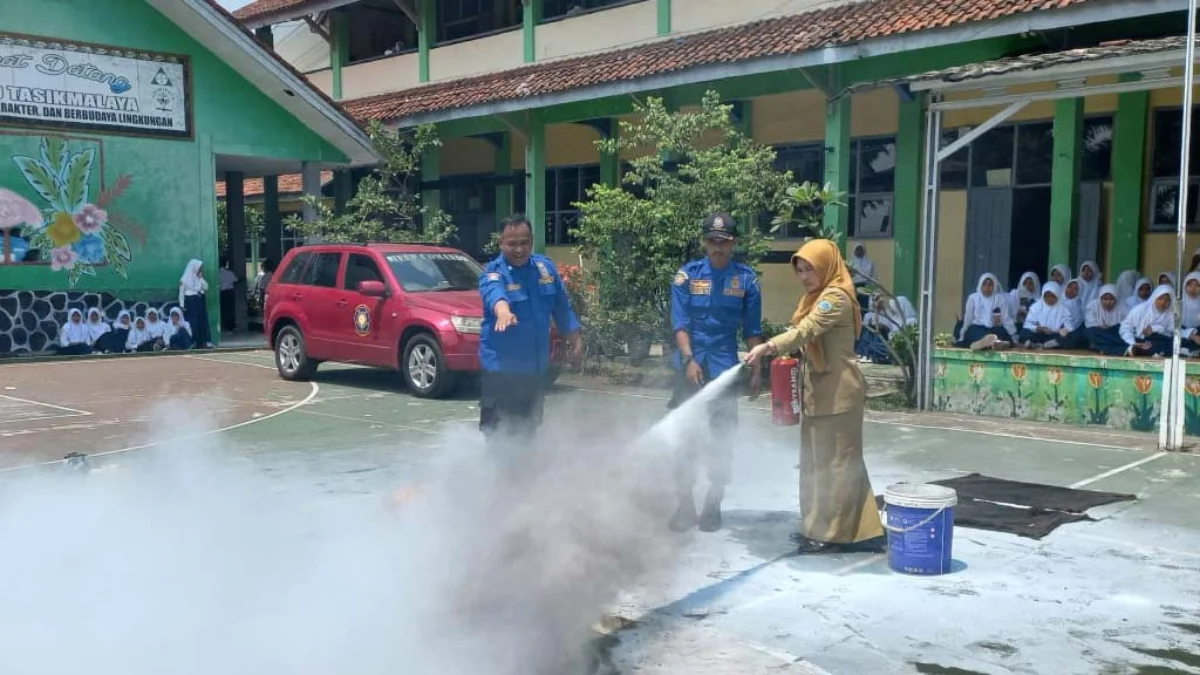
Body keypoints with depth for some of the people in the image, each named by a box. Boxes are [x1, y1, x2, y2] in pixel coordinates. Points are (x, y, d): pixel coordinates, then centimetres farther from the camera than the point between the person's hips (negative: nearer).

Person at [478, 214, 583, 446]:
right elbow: (495, 295, -39)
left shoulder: (546, 267, 3)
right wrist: (503, 311, -60)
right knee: (498, 435, -5)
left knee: (528, 431, 19)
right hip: (501, 368, -5)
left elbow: (562, 307, 15)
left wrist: (575, 337, 16)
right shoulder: (493, 273, -15)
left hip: (536, 367, 6)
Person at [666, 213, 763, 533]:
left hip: (725, 369, 0)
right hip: (690, 366, 0)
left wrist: (755, 370, 1)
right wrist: (689, 359, -17)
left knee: (721, 440, 7)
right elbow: (680, 323, -5)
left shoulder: (746, 279, -1)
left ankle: (713, 506, 19)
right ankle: (685, 505, 16)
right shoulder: (687, 275, -2)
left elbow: (752, 330, 3)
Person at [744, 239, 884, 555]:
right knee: (816, 460, 13)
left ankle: (833, 533, 3)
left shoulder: (836, 297, -14)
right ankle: (819, 527, 22)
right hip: (820, 391, 10)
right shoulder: (817, 297, 18)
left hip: (838, 393, -10)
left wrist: (768, 346, -39)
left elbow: (807, 330, -29)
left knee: (835, 460, -4)